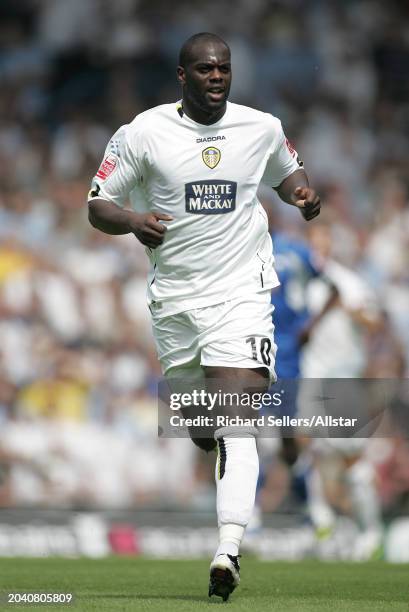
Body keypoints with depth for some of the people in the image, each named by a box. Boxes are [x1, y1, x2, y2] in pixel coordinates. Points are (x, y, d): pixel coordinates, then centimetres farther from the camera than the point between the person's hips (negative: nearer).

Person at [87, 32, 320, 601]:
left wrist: (303, 192, 0)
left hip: (242, 291, -1)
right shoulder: (143, 133, -4)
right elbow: (98, 205, 0)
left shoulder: (262, 127, 2)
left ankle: (228, 550, -24)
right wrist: (133, 221, -22)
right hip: (174, 296, 1)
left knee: (235, 425, -16)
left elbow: (287, 171, 23)